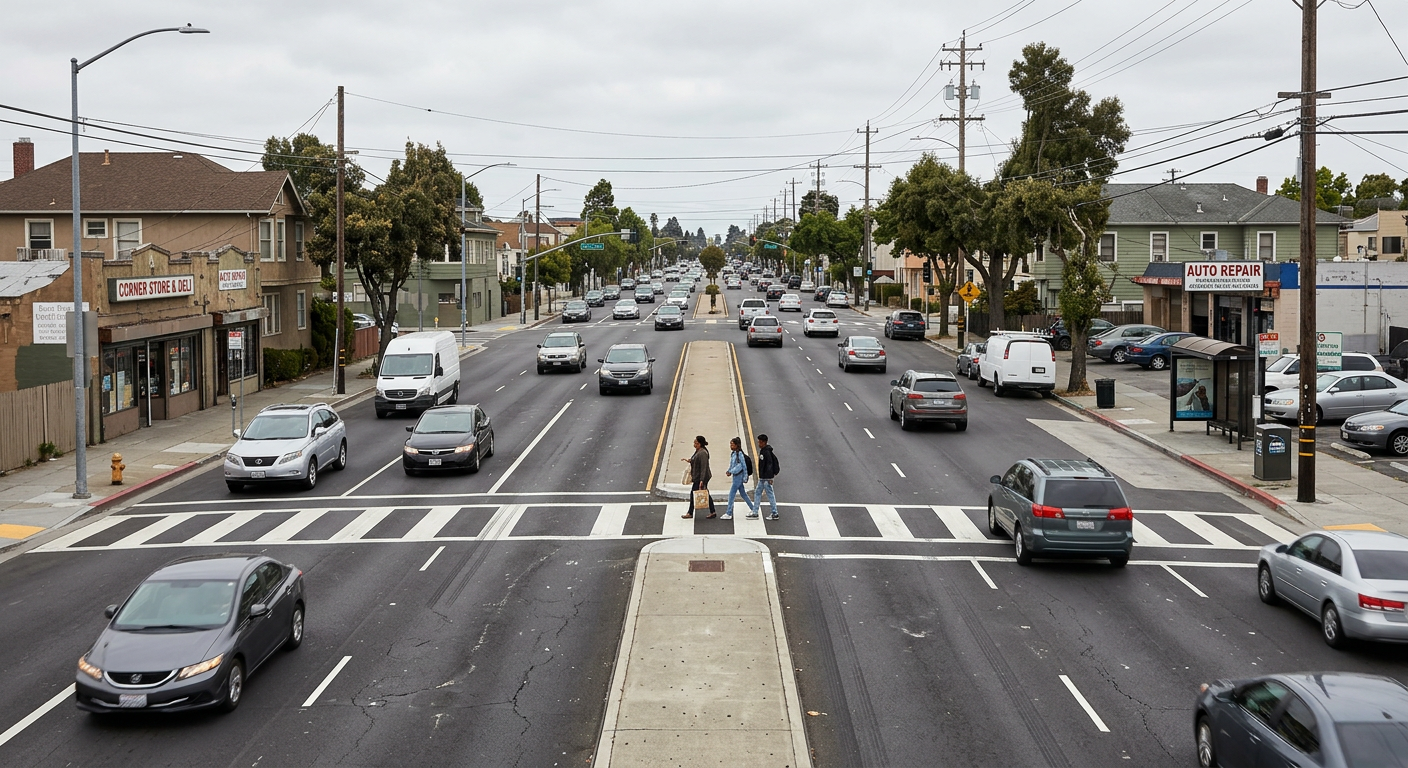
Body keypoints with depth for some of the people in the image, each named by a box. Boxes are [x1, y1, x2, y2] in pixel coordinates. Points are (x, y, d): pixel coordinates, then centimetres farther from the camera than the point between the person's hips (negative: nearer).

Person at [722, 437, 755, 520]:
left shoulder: (739, 454, -14)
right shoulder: (733, 454, 11)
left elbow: (744, 466, -14)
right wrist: (729, 471, 1)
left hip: (739, 476, -9)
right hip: (735, 476, 9)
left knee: (731, 494, -7)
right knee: (743, 494, 14)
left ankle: (729, 514, -3)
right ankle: (753, 510, 22)